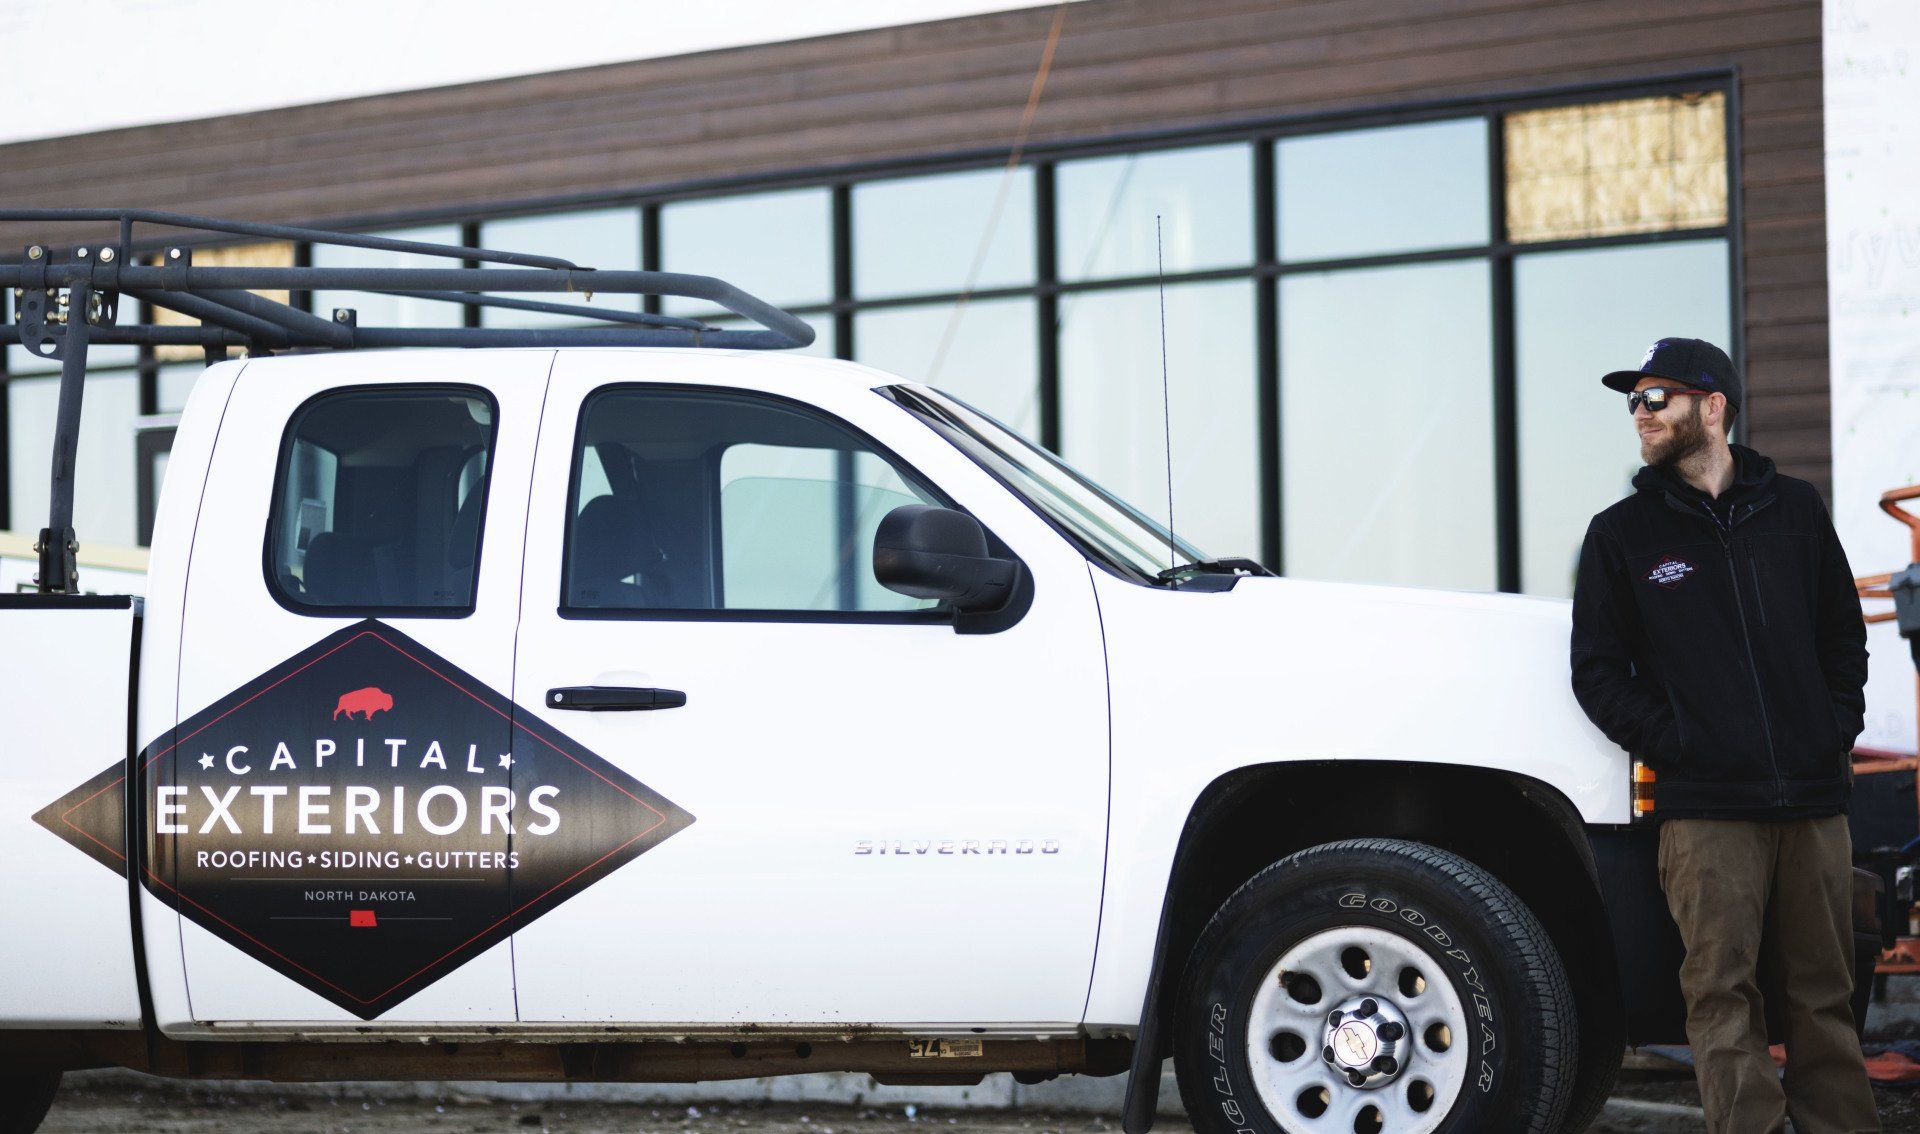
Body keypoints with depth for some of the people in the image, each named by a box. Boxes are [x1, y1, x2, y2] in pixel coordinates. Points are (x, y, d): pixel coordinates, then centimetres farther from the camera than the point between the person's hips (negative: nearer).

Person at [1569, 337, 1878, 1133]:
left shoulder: (1794, 511, 13)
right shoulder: (1622, 534, 7)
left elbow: (1845, 637, 19)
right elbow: (1598, 670, 6)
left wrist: (1837, 732, 6)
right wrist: (1672, 741, -6)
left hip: (1814, 799, 2)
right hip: (1706, 808, -2)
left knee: (1824, 992, 5)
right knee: (1723, 992, -8)